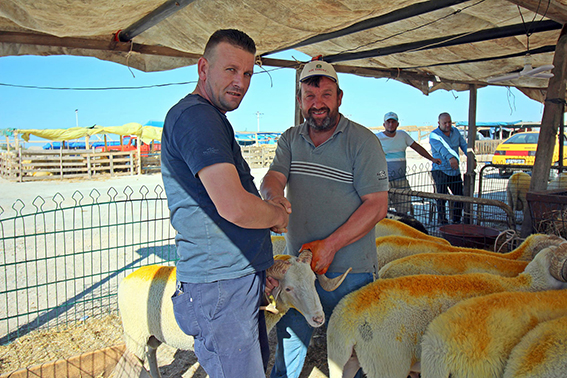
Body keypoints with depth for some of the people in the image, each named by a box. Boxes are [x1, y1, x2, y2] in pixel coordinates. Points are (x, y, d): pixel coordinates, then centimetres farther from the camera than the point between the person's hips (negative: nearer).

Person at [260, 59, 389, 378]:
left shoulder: (363, 141, -8)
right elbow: (273, 177, -7)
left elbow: (377, 205, -13)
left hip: (349, 271, -3)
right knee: (288, 351, 16)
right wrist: (274, 197, -32)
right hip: (298, 265, 4)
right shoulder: (290, 139, 7)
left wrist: (330, 245, -20)